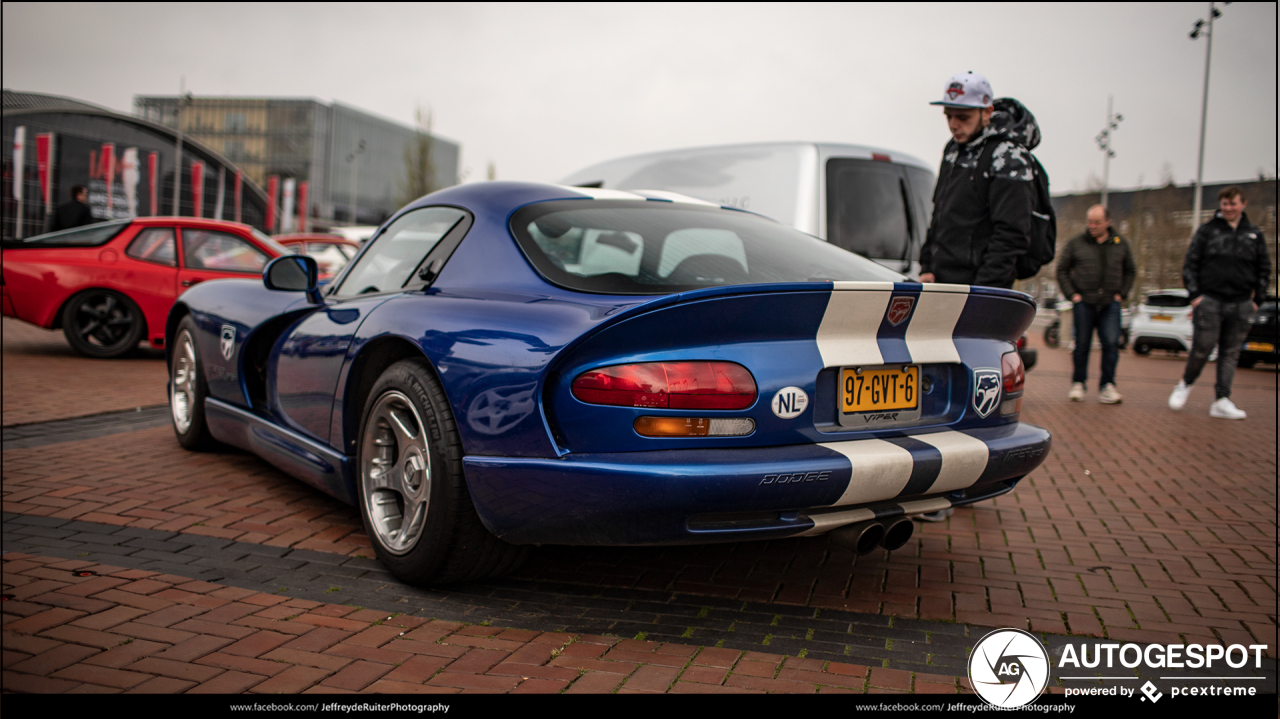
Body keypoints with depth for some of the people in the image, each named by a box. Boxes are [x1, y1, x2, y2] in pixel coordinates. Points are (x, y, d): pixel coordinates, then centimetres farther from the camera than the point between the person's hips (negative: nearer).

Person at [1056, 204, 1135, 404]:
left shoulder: (1121, 245, 12)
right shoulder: (1076, 244, 5)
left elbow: (1130, 271, 21)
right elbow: (1062, 270, 8)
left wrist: (1121, 293, 9)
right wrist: (1072, 294, -1)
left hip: (1110, 305, 1)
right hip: (1083, 303, -1)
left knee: (1111, 344, -7)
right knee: (1082, 345, 1)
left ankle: (1107, 386, 0)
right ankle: (1078, 384, 12)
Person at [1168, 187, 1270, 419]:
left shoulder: (1254, 234, 12)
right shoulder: (1207, 230, 4)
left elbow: (1264, 269, 16)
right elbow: (1190, 263, 2)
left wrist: (1257, 299, 8)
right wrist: (1194, 294, -7)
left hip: (1240, 304, 3)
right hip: (1209, 301, -3)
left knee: (1231, 352, 2)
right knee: (1202, 347, -8)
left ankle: (1222, 400, 3)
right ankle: (1185, 384, 16)